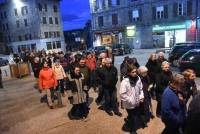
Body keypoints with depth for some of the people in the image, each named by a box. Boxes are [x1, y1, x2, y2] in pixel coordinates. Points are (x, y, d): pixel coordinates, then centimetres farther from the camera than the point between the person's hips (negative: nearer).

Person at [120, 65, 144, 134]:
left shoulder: (138, 78, -6)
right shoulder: (125, 81, -25)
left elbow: (141, 89, 7)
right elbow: (122, 94, -24)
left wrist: (141, 96, -6)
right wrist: (130, 101, -22)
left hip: (137, 103, 6)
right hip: (130, 104, -5)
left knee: (137, 115, 22)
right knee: (133, 117, 13)